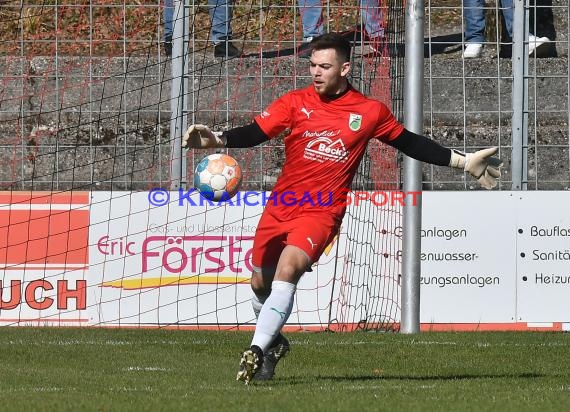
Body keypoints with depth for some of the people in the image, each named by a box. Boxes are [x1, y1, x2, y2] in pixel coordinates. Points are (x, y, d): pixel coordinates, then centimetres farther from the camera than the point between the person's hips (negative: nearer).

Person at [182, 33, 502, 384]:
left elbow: (411, 143, 13)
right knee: (261, 283, 12)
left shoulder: (370, 112, 1)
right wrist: (215, 139, -24)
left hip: (323, 213, -3)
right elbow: (254, 133, -6)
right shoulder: (296, 102, 1)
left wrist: (464, 161, 13)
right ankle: (274, 342, 40)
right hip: (281, 206, 3)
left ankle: (258, 350, -25)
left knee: (288, 269, -26)